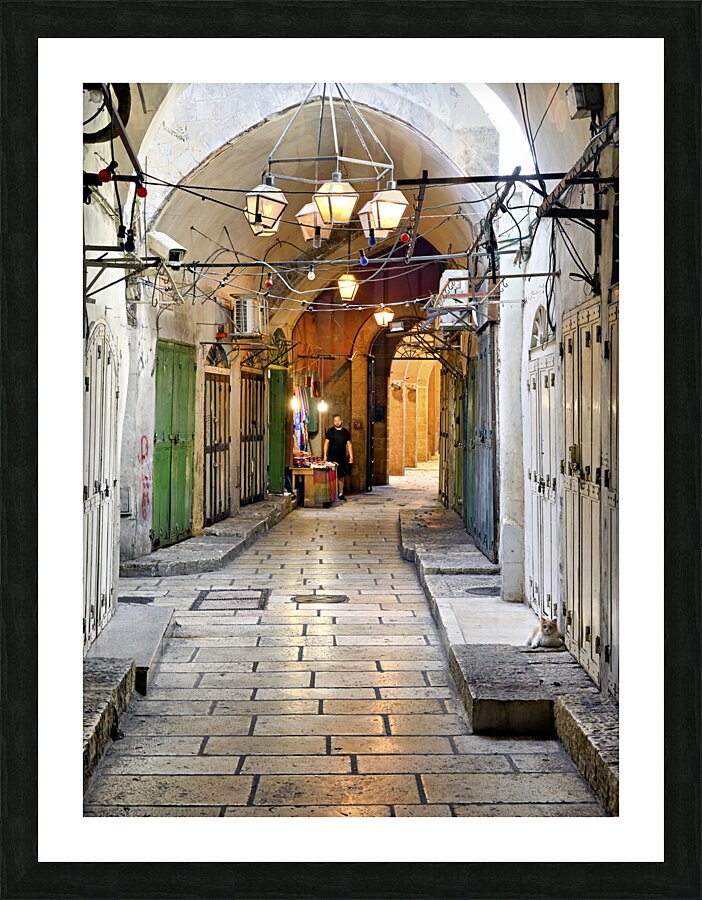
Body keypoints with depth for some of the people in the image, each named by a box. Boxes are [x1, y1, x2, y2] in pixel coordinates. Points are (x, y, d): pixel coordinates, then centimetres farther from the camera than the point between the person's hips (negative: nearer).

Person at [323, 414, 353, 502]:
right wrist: (325, 455, -6)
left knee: (341, 476, 5)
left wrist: (351, 456, 3)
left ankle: (341, 494, 11)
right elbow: (326, 443, 1)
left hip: (342, 457, 2)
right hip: (332, 457, -2)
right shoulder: (330, 431, 2)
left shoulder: (346, 432, 9)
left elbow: (349, 444, 10)